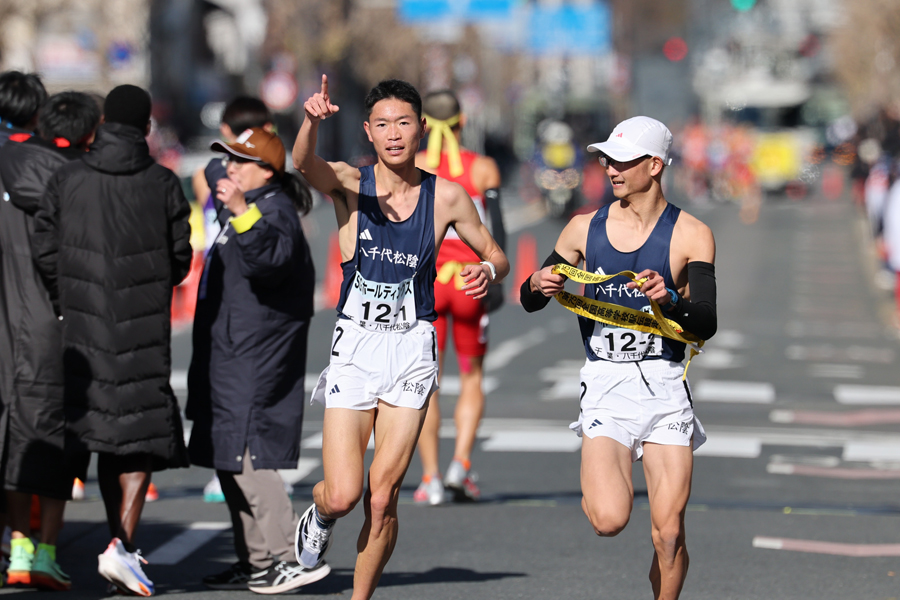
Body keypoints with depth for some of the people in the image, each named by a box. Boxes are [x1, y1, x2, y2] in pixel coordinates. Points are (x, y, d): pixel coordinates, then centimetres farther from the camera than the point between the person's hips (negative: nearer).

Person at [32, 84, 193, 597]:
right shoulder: (163, 184, -3)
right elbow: (181, 255, 1)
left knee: (101, 423, 13)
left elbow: (44, 247, 0)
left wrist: (67, 300, 14)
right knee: (144, 432, 1)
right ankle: (123, 544, -14)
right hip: (144, 326, -3)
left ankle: (122, 546, 18)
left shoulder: (69, 179, 1)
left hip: (85, 325, 3)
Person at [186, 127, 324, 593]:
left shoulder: (274, 211, -13)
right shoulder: (244, 211, 20)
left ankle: (292, 556, -16)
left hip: (256, 362, -11)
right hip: (231, 360, 11)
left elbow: (270, 258, -35)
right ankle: (254, 562, 17)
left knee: (245, 455, -16)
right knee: (230, 460, 12)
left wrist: (243, 214, -48)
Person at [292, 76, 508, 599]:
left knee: (383, 495, -4)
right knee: (342, 495, -6)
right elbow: (304, 163, -23)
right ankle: (320, 517, 32)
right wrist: (312, 122, -45)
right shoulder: (350, 184, -1)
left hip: (412, 347, 1)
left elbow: (496, 255, 16)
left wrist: (487, 271, -9)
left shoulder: (447, 196, 3)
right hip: (355, 345, -1)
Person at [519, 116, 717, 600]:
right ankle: (599, 488, 15)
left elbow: (706, 324, -10)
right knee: (608, 520, -19)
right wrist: (537, 285, -6)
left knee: (669, 533, -5)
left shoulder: (690, 235, 0)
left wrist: (669, 301, -30)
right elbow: (529, 301, 17)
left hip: (664, 386, -1)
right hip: (605, 383, 1)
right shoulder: (585, 228, 8)